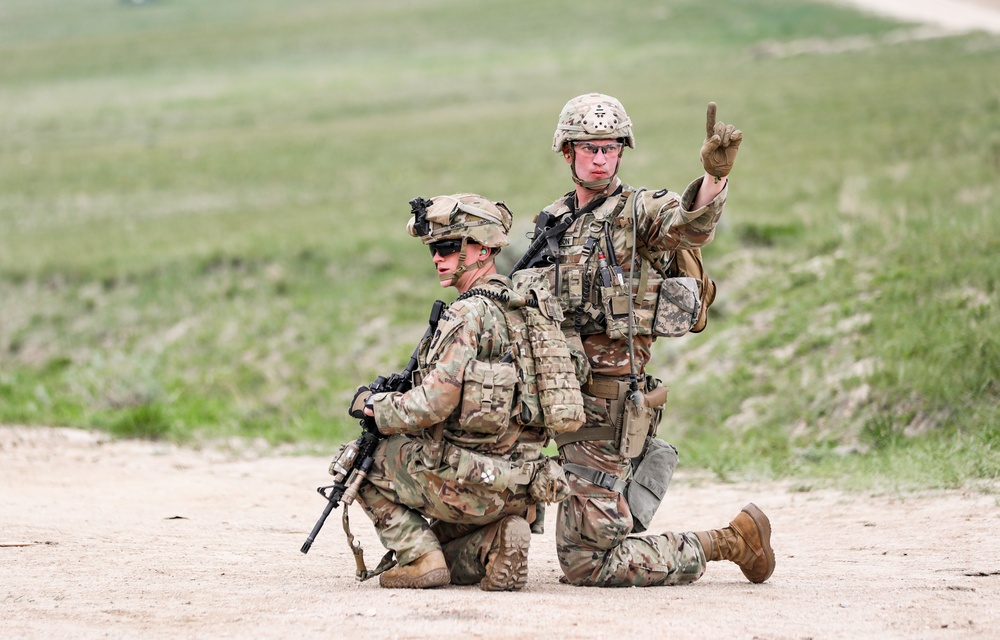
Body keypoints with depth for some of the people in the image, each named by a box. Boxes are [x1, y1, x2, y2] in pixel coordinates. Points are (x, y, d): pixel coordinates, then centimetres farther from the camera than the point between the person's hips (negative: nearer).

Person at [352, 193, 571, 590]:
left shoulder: (470, 315, -16)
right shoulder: (524, 308, 13)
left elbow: (434, 404, -22)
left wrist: (374, 406, -4)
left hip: (467, 481, -9)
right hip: (518, 491, 9)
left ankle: (420, 558, 2)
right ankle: (492, 542, 0)